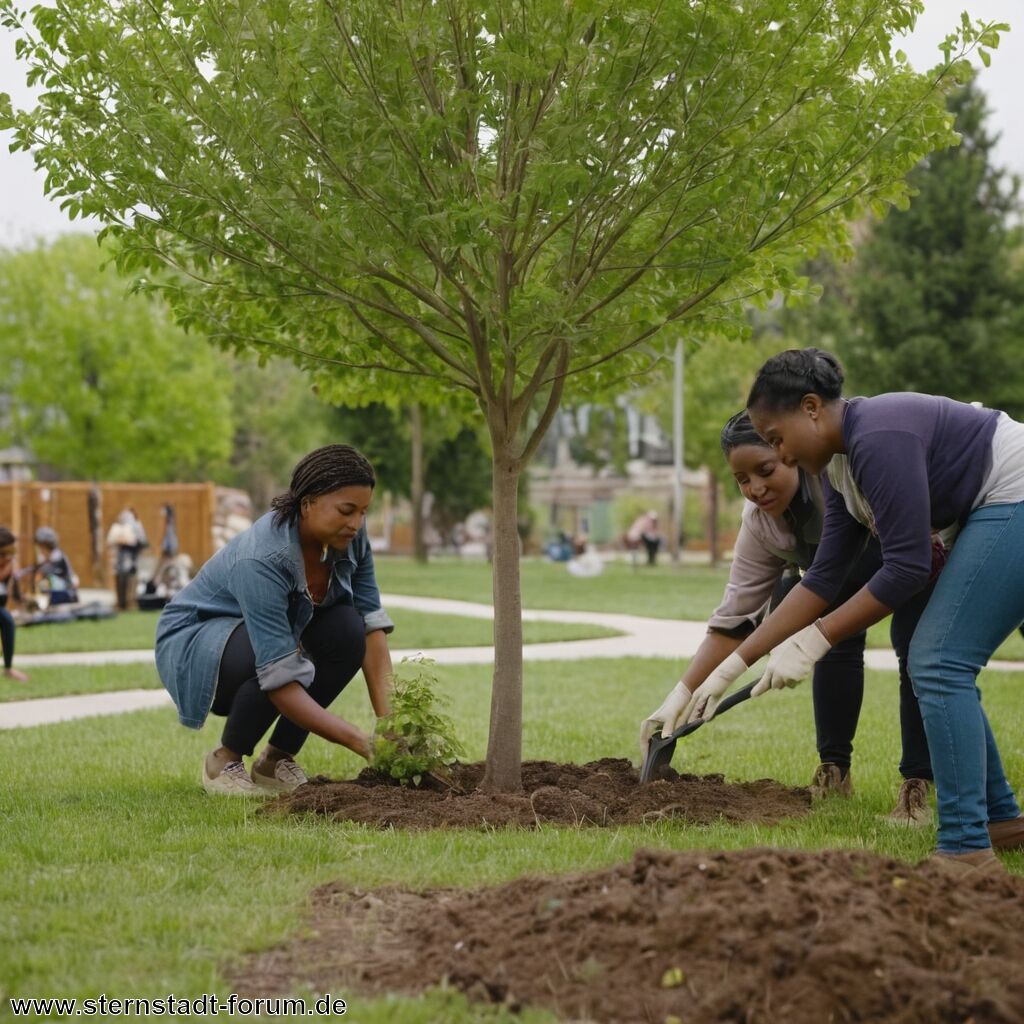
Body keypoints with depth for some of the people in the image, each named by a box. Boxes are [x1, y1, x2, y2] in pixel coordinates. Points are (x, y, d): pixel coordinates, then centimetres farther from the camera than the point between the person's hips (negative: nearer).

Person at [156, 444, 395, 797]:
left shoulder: (349, 536, -17)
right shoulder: (262, 558, -37)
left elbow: (371, 623, -16)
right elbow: (279, 678, -39)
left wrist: (388, 721, -26)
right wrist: (362, 742, -41)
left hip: (273, 632, 7)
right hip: (192, 643, -6)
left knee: (347, 630, -21)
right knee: (273, 658, -35)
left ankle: (277, 758, -5)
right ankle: (225, 760, -8)